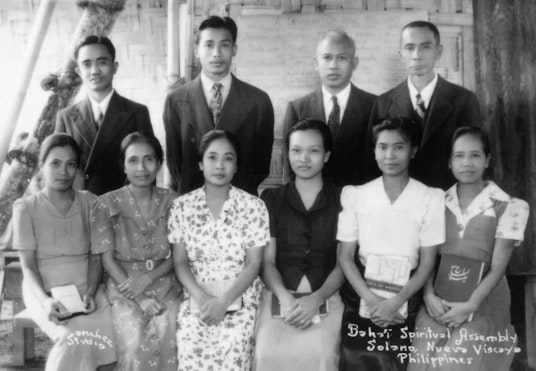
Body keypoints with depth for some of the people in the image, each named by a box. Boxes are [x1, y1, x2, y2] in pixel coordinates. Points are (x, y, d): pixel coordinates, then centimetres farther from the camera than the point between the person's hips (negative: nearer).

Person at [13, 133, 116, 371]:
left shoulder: (89, 202, 8)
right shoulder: (26, 208, 2)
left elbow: (96, 257, 6)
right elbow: (28, 265, -3)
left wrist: (90, 293, -13)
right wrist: (45, 300, -22)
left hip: (86, 289, 3)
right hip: (45, 293, -2)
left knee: (115, 331, -28)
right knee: (77, 337, -33)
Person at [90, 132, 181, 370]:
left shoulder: (171, 202, 4)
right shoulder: (107, 204, -1)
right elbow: (108, 260, -2)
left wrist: (147, 279, -13)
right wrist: (139, 298, -12)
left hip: (164, 284, 2)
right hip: (124, 286, -1)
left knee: (170, 338, -26)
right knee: (137, 344, -27)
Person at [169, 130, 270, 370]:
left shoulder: (253, 206, 0)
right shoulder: (182, 207, 4)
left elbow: (253, 264, -3)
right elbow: (180, 262, 3)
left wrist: (224, 301, -14)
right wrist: (201, 298, -13)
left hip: (240, 298, -1)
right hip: (196, 298, 1)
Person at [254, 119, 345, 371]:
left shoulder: (342, 200, 6)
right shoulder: (271, 199, 10)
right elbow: (267, 260, 5)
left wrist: (317, 298, -12)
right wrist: (284, 297, -12)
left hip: (326, 295, -1)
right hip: (279, 293, 1)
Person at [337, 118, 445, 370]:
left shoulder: (431, 199, -4)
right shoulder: (355, 196, -1)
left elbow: (427, 264, -2)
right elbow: (345, 257, 0)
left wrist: (396, 302, -14)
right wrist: (372, 299, -12)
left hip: (405, 296, -1)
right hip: (362, 292, 1)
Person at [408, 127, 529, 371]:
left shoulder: (509, 208, -3)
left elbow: (497, 268, -5)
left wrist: (470, 305, -15)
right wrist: (429, 296, -12)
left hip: (482, 302, -2)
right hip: (438, 300, 2)